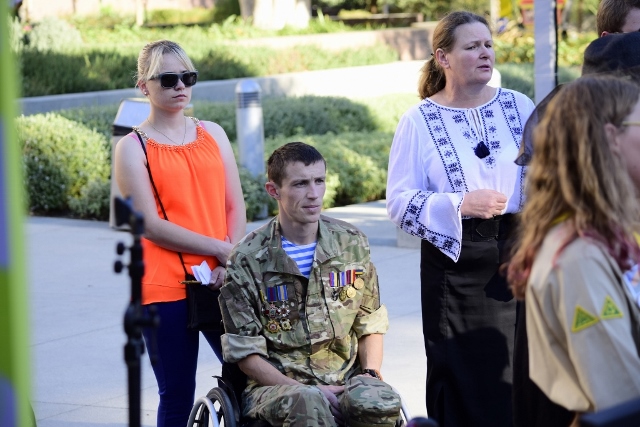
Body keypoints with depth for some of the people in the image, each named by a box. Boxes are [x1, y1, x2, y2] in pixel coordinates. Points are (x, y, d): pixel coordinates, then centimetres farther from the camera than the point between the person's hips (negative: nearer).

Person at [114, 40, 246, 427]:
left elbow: (236, 207, 10)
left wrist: (231, 264, -6)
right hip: (166, 289, -4)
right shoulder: (133, 148, 1)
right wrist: (220, 249, -12)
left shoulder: (212, 134, 14)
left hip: (220, 282, 4)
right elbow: (151, 225, -8)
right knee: (177, 396, 1)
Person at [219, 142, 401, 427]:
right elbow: (246, 352, -3)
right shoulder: (247, 259, -3)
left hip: (345, 381, 3)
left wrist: (370, 373, -4)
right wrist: (307, 391, -15)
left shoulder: (352, 243, 9)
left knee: (379, 401, -34)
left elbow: (370, 324, 15)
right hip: (277, 383, -2)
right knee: (306, 404, -39)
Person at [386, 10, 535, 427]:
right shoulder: (420, 121, -1)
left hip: (517, 255, 2)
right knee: (462, 379, 1)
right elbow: (400, 203, -6)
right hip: (456, 264, -2)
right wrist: (462, 205, -17)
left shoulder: (518, 107, 7)